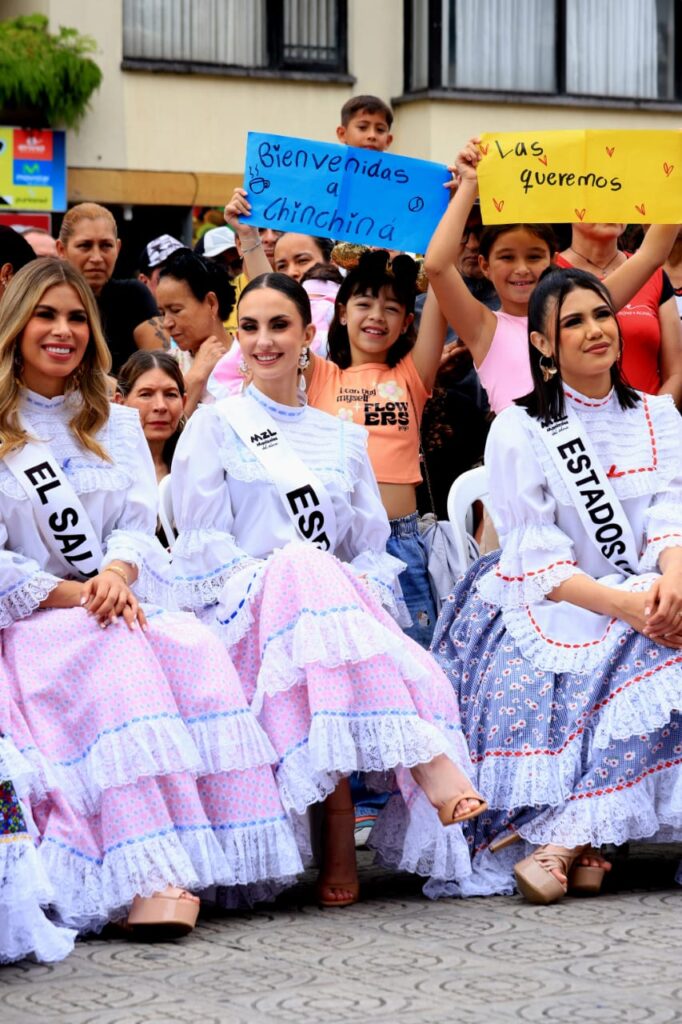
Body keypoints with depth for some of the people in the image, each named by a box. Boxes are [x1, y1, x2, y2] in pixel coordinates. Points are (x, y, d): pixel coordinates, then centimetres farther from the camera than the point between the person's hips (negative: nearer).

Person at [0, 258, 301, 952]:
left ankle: (201, 855, -41)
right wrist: (74, 596, -14)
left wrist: (117, 572, -14)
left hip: (113, 608, 4)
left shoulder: (115, 426, 21)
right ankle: (151, 875, -48)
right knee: (116, 660, -36)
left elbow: (138, 526, 9)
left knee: (195, 649, -30)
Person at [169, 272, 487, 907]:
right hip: (245, 616, -3)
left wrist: (362, 593, -4)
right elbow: (204, 547, 2)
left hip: (339, 609, 3)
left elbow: (372, 546, 20)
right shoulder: (215, 427, 11)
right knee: (302, 567, -39)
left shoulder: (342, 438, 22)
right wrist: (279, 578, -15)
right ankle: (424, 760, -47)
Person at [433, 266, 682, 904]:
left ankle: (562, 844, -33)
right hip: (550, 608, -4)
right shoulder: (519, 432, 2)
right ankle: (583, 847, -34)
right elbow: (538, 561, -8)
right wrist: (626, 605, -23)